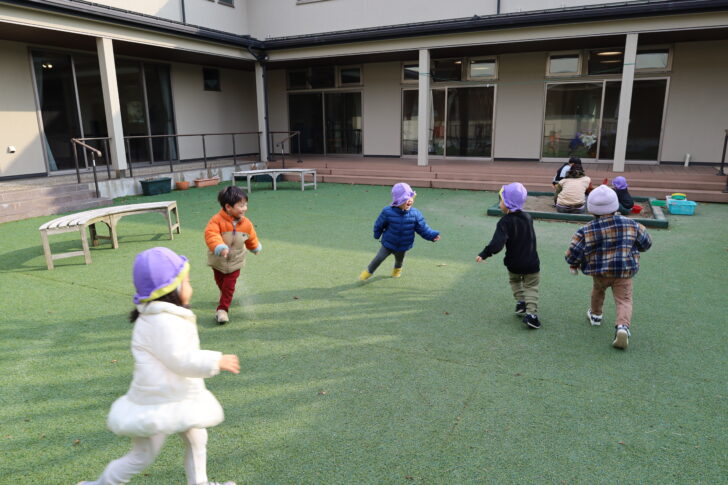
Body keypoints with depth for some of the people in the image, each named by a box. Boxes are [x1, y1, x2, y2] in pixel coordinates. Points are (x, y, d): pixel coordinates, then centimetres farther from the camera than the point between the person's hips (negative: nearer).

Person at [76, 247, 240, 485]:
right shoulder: (162, 322, -28)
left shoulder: (167, 317, 6)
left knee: (196, 438, 18)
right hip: (156, 405, -10)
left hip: (176, 399, 10)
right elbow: (183, 360, -28)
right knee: (142, 457, 7)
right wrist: (217, 361, -21)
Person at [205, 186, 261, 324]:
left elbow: (251, 237, 8)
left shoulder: (246, 223, -11)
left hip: (235, 261, 1)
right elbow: (211, 235, -39)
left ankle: (223, 309, 2)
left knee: (229, 286, -5)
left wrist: (255, 248, 25)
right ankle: (225, 296, 52)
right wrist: (220, 247, -54)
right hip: (218, 260, -1)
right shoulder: (217, 220, -26)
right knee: (220, 282, 23)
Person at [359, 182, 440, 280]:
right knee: (379, 258, 3)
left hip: (403, 246, 3)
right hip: (388, 243, -3)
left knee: (399, 259, 26)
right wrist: (377, 234, 7)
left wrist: (432, 235, -22)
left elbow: (423, 228, -12)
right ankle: (369, 272, 30)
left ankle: (397, 269, 61)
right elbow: (379, 224, -7)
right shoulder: (387, 212, -24)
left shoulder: (415, 214, -19)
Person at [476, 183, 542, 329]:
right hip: (531, 263, 2)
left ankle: (520, 302, 18)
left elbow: (497, 243, -32)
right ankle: (531, 312, -5)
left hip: (513, 263, -2)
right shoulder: (528, 217, -3)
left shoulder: (505, 222, -20)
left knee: (515, 281, 28)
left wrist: (484, 254, -26)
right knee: (531, 287, 11)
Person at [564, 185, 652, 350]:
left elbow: (573, 253, -10)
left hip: (599, 272, 1)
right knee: (624, 300, 2)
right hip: (624, 272, -1)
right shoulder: (630, 224, -4)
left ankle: (595, 315, 49)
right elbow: (646, 242, 10)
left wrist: (574, 265, 11)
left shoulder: (586, 231, -12)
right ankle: (623, 326, -22)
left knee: (597, 290, 28)